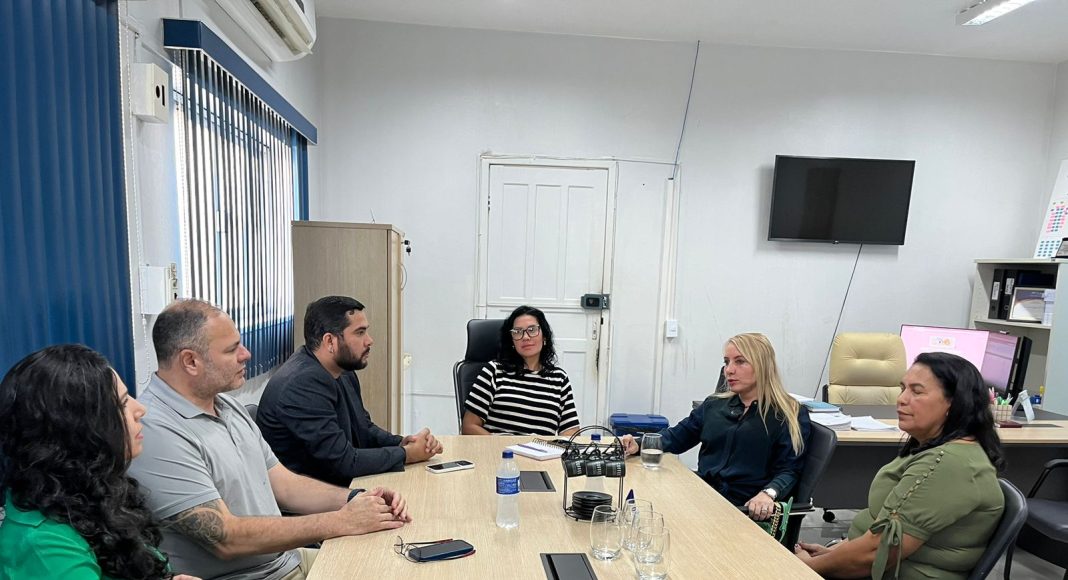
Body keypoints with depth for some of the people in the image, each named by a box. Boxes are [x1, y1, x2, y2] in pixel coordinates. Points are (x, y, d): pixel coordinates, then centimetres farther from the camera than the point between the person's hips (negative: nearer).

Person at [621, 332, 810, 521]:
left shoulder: (791, 415, 3)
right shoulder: (714, 405, 18)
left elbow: (789, 470, -2)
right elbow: (678, 436, 21)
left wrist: (769, 493, -23)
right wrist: (639, 444, 3)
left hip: (746, 509, -5)